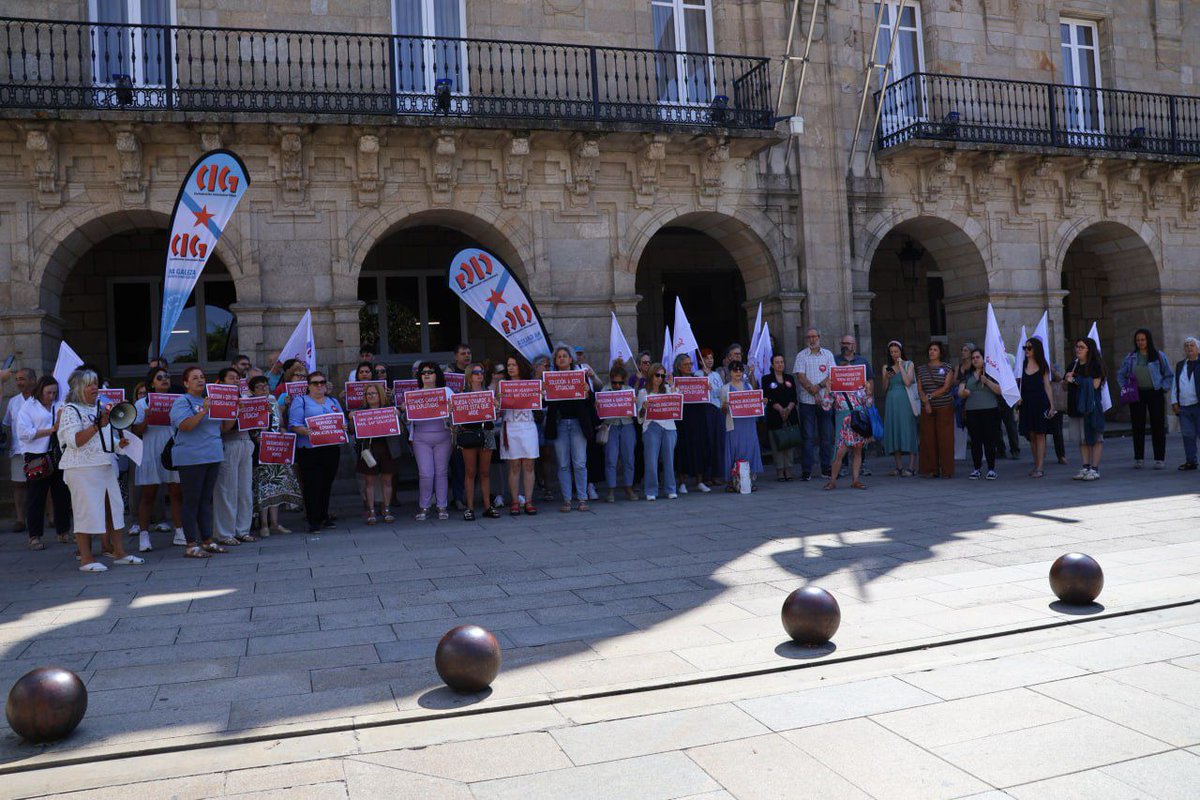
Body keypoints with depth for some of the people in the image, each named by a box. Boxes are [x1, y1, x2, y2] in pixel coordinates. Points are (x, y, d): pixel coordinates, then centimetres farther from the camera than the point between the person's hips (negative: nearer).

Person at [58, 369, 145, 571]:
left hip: (106, 466, 8)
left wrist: (119, 443, 9)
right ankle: (85, 558, 1)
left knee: (113, 507, 8)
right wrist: (98, 425, -23)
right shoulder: (70, 410, -6)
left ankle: (119, 552, 14)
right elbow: (75, 440, -17)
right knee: (86, 510, -5)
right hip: (83, 469, -8)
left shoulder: (99, 409, 19)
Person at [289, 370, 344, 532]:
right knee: (312, 485, -7)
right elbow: (294, 424, -7)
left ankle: (324, 516, 21)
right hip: (310, 450, -5)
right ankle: (313, 520, -1)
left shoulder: (333, 401, 19)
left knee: (327, 484, 9)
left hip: (331, 449, 5)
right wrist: (305, 431, -26)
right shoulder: (300, 401, 3)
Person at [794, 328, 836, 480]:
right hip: (807, 401, -2)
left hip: (826, 399, 2)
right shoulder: (801, 356, 2)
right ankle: (807, 470, 1)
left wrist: (819, 386, -15)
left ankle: (826, 468, 13)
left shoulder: (828, 354, 9)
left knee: (827, 436, 5)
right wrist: (814, 394, -13)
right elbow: (800, 377, -6)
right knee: (808, 436, -2)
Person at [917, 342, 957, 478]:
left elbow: (946, 388, -6)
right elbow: (919, 389, 6)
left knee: (945, 438, -4)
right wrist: (926, 402, -9)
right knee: (928, 438, -1)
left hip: (944, 407, -3)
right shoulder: (921, 369, 13)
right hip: (927, 408, 3)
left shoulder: (947, 368, 4)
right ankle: (930, 470, 5)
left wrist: (930, 396, -12)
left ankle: (947, 470, 1)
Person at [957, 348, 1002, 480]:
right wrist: (964, 392, -17)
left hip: (989, 411, -3)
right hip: (971, 412, 3)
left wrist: (987, 382, -15)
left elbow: (1000, 390, -2)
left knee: (989, 440, -5)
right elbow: (960, 392, 6)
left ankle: (991, 469, 1)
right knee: (975, 441, 3)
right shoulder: (967, 375, 13)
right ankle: (977, 468, 9)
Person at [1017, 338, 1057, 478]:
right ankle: (1035, 464, 14)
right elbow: (1020, 384, 8)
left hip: (1040, 403, -3)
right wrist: (1019, 402, 3)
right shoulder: (1023, 364, 8)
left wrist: (1052, 406, -3)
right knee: (1031, 435, 6)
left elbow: (1047, 387, 3)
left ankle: (1039, 468, -3)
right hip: (1026, 403, 3)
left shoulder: (1043, 366, 4)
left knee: (1040, 434, -3)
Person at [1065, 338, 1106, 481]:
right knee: (1082, 439, 8)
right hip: (1076, 405, 6)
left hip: (1091, 406, -6)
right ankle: (1086, 467, 13)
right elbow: (1065, 387, 20)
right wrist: (1067, 379, -2)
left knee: (1095, 437, -3)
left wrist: (1075, 380, -10)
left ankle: (1095, 469, -3)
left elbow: (1095, 384, -14)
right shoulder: (1072, 366, 15)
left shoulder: (1095, 365, -3)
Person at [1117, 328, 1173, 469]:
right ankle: (1138, 458, 8)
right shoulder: (1131, 357, 7)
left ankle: (1160, 458, 6)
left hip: (1155, 394, -1)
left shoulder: (1159, 356, 3)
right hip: (1137, 394, 2)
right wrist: (1124, 387, 2)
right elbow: (1121, 374, 16)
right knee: (1138, 427, 1)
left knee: (1158, 427, 0)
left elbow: (1169, 375, 8)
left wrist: (1164, 388, -5)